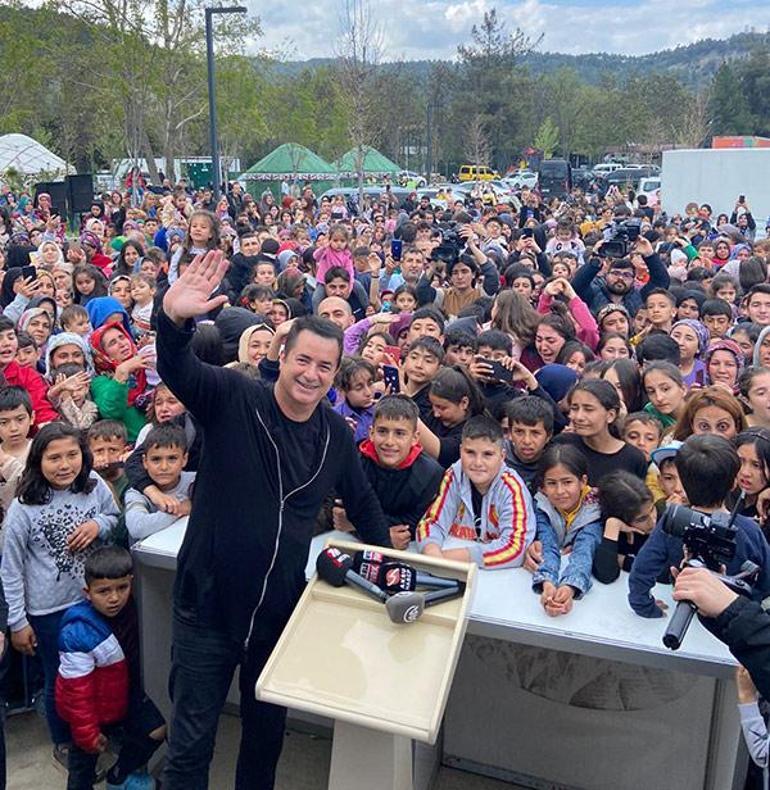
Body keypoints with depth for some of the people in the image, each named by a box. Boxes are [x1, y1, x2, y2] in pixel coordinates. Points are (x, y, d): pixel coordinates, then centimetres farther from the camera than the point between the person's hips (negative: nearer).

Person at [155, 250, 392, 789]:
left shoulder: (337, 436, 1)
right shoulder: (233, 399, -11)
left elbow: (363, 503, 15)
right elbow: (177, 369, -28)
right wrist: (174, 319, -48)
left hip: (281, 611, 4)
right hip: (208, 604, -3)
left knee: (267, 734, 22)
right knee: (190, 745, 9)